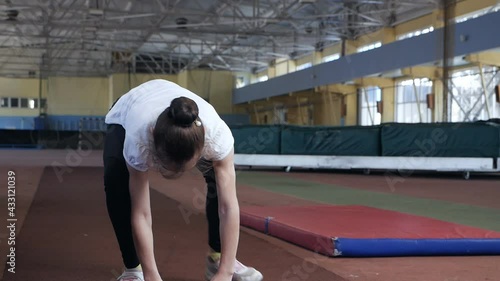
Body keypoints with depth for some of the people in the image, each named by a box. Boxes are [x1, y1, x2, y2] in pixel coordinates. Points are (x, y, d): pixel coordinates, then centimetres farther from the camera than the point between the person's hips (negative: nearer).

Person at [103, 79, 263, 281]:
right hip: (124, 118, -2)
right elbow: (140, 215, -39)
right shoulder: (139, 140, -46)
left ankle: (216, 258, 2)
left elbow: (229, 207, -40)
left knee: (221, 177, -19)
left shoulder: (217, 133, -44)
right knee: (116, 178, -30)